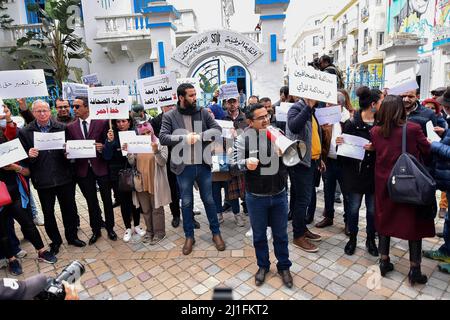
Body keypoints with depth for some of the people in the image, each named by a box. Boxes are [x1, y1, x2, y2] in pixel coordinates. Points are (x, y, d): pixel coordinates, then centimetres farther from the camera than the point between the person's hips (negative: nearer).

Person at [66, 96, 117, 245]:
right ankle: (96, 230, 30)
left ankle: (110, 228, 27)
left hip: (101, 167, -3)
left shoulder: (102, 122, -4)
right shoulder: (71, 127, 6)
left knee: (107, 200, 9)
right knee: (91, 202, 14)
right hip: (83, 169, 3)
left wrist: (103, 148, -22)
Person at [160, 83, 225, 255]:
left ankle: (216, 233, 31)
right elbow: (163, 138, -11)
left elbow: (218, 130, -3)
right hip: (183, 167, -1)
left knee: (209, 200, 13)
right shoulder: (169, 116, -3)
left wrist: (200, 136, -18)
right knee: (186, 203, 12)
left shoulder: (203, 112, 2)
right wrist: (184, 138, -21)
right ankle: (189, 236, 31)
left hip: (203, 165, 2)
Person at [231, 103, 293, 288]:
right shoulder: (243, 139, -8)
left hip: (279, 195, 2)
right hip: (256, 197, -1)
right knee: (259, 234, 16)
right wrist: (246, 163, -30)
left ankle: (284, 266, 38)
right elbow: (235, 163, -8)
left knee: (281, 234, 16)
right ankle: (263, 266, 39)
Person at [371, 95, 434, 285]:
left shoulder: (375, 131, -7)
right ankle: (414, 269, 19)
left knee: (384, 218, 16)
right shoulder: (413, 128, -14)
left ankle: (384, 262, 24)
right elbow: (427, 150, 0)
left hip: (384, 182, 2)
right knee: (414, 222, 12)